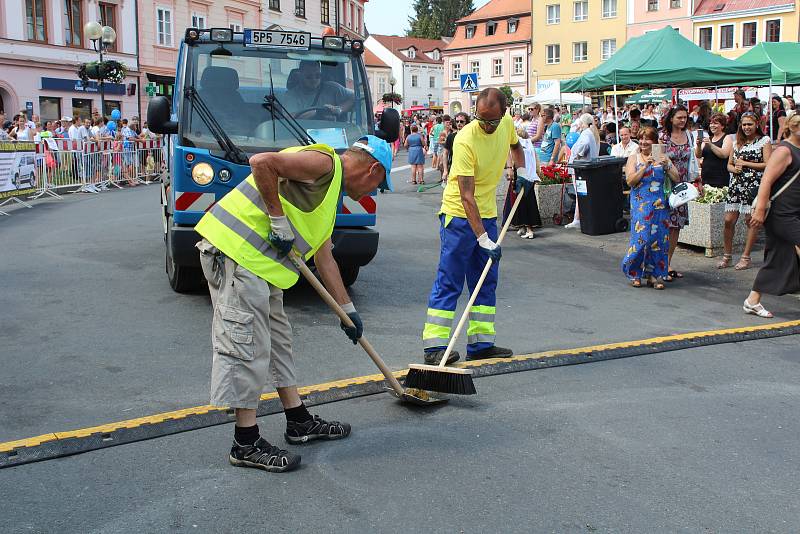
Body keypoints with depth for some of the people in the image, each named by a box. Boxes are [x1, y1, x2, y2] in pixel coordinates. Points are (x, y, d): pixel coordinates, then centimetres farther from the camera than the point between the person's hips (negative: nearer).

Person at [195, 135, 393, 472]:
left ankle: (299, 422, 29)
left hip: (259, 262, 11)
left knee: (277, 340, 17)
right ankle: (246, 444, 1)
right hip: (237, 250, -11)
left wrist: (347, 309, 29)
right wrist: (279, 219, -18)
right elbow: (261, 162, -23)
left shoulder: (331, 191, 23)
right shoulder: (325, 162, -8)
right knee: (247, 345, -7)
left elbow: (324, 258, 27)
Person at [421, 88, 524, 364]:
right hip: (459, 215, -7)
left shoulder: (507, 124, -3)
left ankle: (481, 343, 17)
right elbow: (466, 196, -29)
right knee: (449, 282, -7)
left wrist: (521, 170, 4)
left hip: (487, 214, 8)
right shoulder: (466, 140, -25)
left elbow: (515, 145, 24)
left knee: (486, 281, 9)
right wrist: (483, 238, -33)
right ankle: (434, 345, -2)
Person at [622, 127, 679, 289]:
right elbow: (630, 180, -8)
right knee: (641, 237, -9)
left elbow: (676, 179, 6)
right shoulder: (634, 158, 6)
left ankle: (654, 275, 9)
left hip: (660, 204, 2)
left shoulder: (662, 157, 11)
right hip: (641, 203, -2)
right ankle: (634, 274, 5)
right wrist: (645, 165, -15)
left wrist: (667, 166, -10)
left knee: (659, 238, 1)